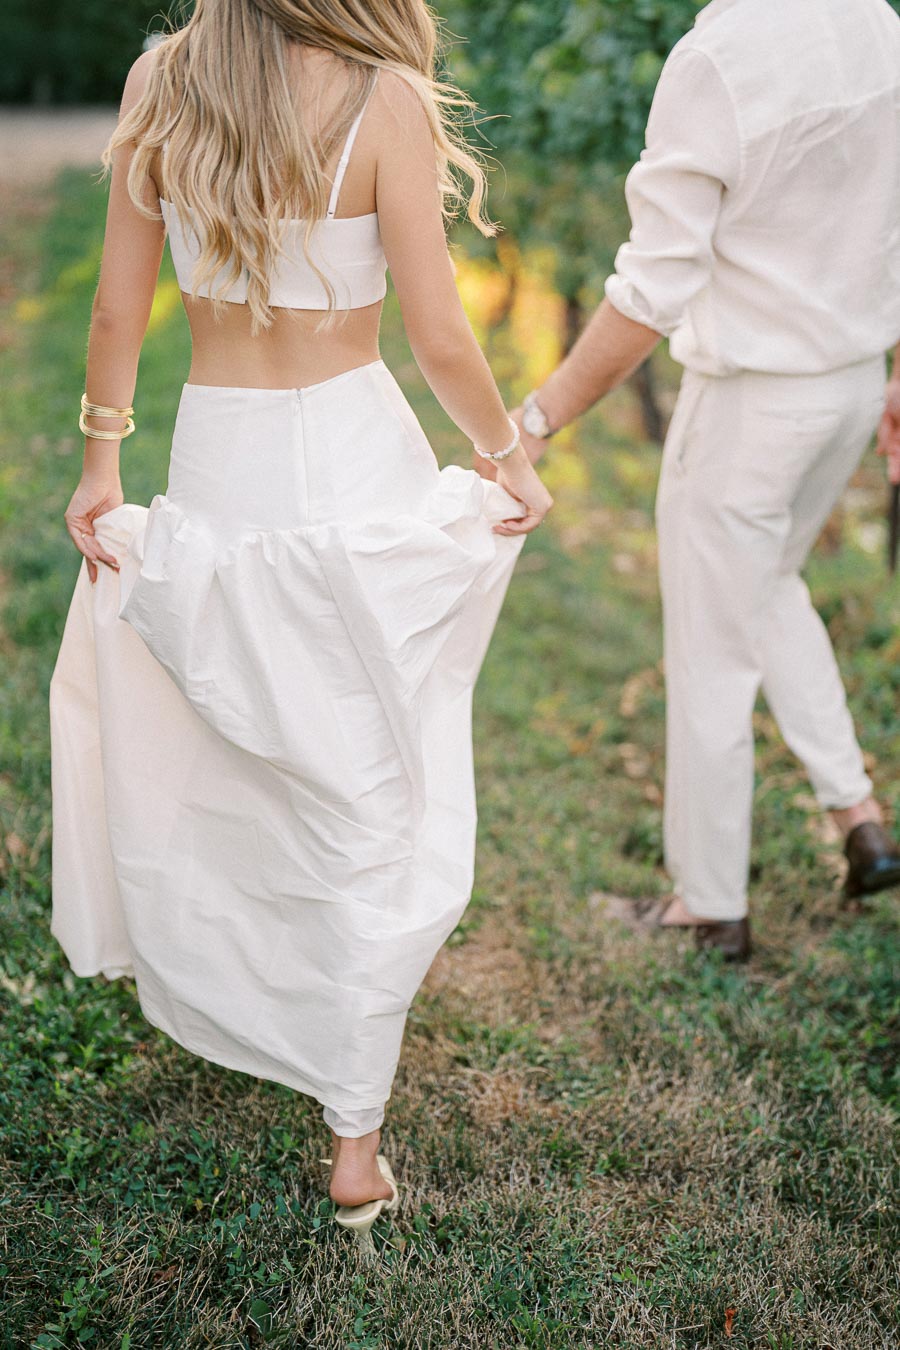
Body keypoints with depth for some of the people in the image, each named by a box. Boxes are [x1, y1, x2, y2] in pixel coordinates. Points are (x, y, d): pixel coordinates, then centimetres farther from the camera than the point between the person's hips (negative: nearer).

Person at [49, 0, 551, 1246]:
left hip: (216, 472, 4)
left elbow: (119, 311, 3)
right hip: (356, 469, -4)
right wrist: (510, 455, 4)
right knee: (368, 805, 7)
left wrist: (102, 460, 13)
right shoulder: (385, 100, -12)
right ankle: (356, 1140, 16)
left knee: (214, 769, 24)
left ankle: (207, 1004, 46)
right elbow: (440, 339, -12)